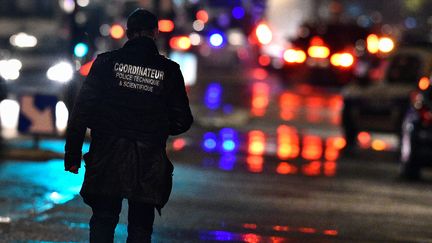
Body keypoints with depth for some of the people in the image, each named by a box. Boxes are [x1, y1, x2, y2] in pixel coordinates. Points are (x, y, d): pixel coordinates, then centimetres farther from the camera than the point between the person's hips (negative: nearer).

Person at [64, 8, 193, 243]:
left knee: (103, 222, 8)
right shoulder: (168, 70, 1)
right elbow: (182, 121, 3)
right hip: (148, 163, 0)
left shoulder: (107, 62, 0)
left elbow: (82, 111, -4)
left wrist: (72, 154, 1)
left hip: (107, 160, 0)